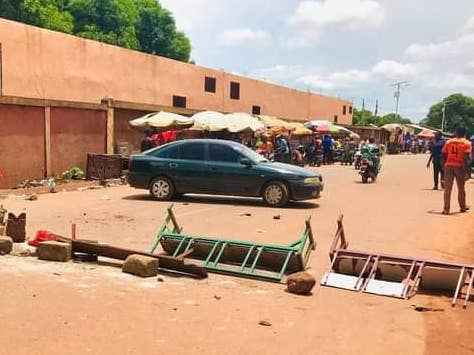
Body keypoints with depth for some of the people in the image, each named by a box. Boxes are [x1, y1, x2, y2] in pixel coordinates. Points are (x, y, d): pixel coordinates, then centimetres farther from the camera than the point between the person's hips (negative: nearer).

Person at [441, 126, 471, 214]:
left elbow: (444, 156, 5)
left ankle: (446, 209, -2)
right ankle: (462, 207, 29)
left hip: (449, 165, 2)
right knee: (461, 188, 14)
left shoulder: (448, 142, 7)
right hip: (460, 166, -2)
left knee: (447, 188, 2)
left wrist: (444, 165, 16)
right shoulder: (466, 143, -2)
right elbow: (466, 157, -12)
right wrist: (466, 168, -11)